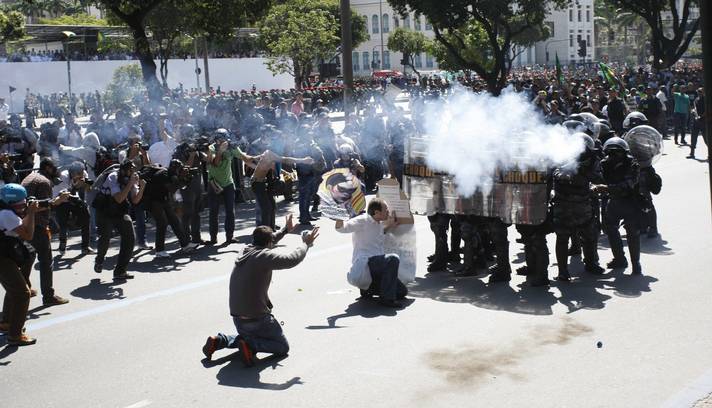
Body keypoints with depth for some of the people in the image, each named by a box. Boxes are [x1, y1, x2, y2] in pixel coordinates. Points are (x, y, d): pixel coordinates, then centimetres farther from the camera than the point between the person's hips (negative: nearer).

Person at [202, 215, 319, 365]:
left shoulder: (246, 251, 6)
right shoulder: (265, 256, -18)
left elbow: (265, 243, 25)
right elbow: (293, 259, -23)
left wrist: (285, 230, 33)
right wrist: (306, 243, -6)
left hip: (237, 318, 8)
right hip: (257, 319, -7)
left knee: (248, 336, 34)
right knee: (283, 347, 9)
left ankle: (220, 340, 9)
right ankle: (250, 346, -14)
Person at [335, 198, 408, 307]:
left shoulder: (378, 224, 16)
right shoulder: (363, 220, -9)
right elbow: (342, 228, -19)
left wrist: (388, 226, 23)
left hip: (376, 265, 9)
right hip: (364, 264, -9)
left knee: (402, 292, 4)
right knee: (393, 259, -32)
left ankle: (368, 288, 15)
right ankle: (386, 298, -26)